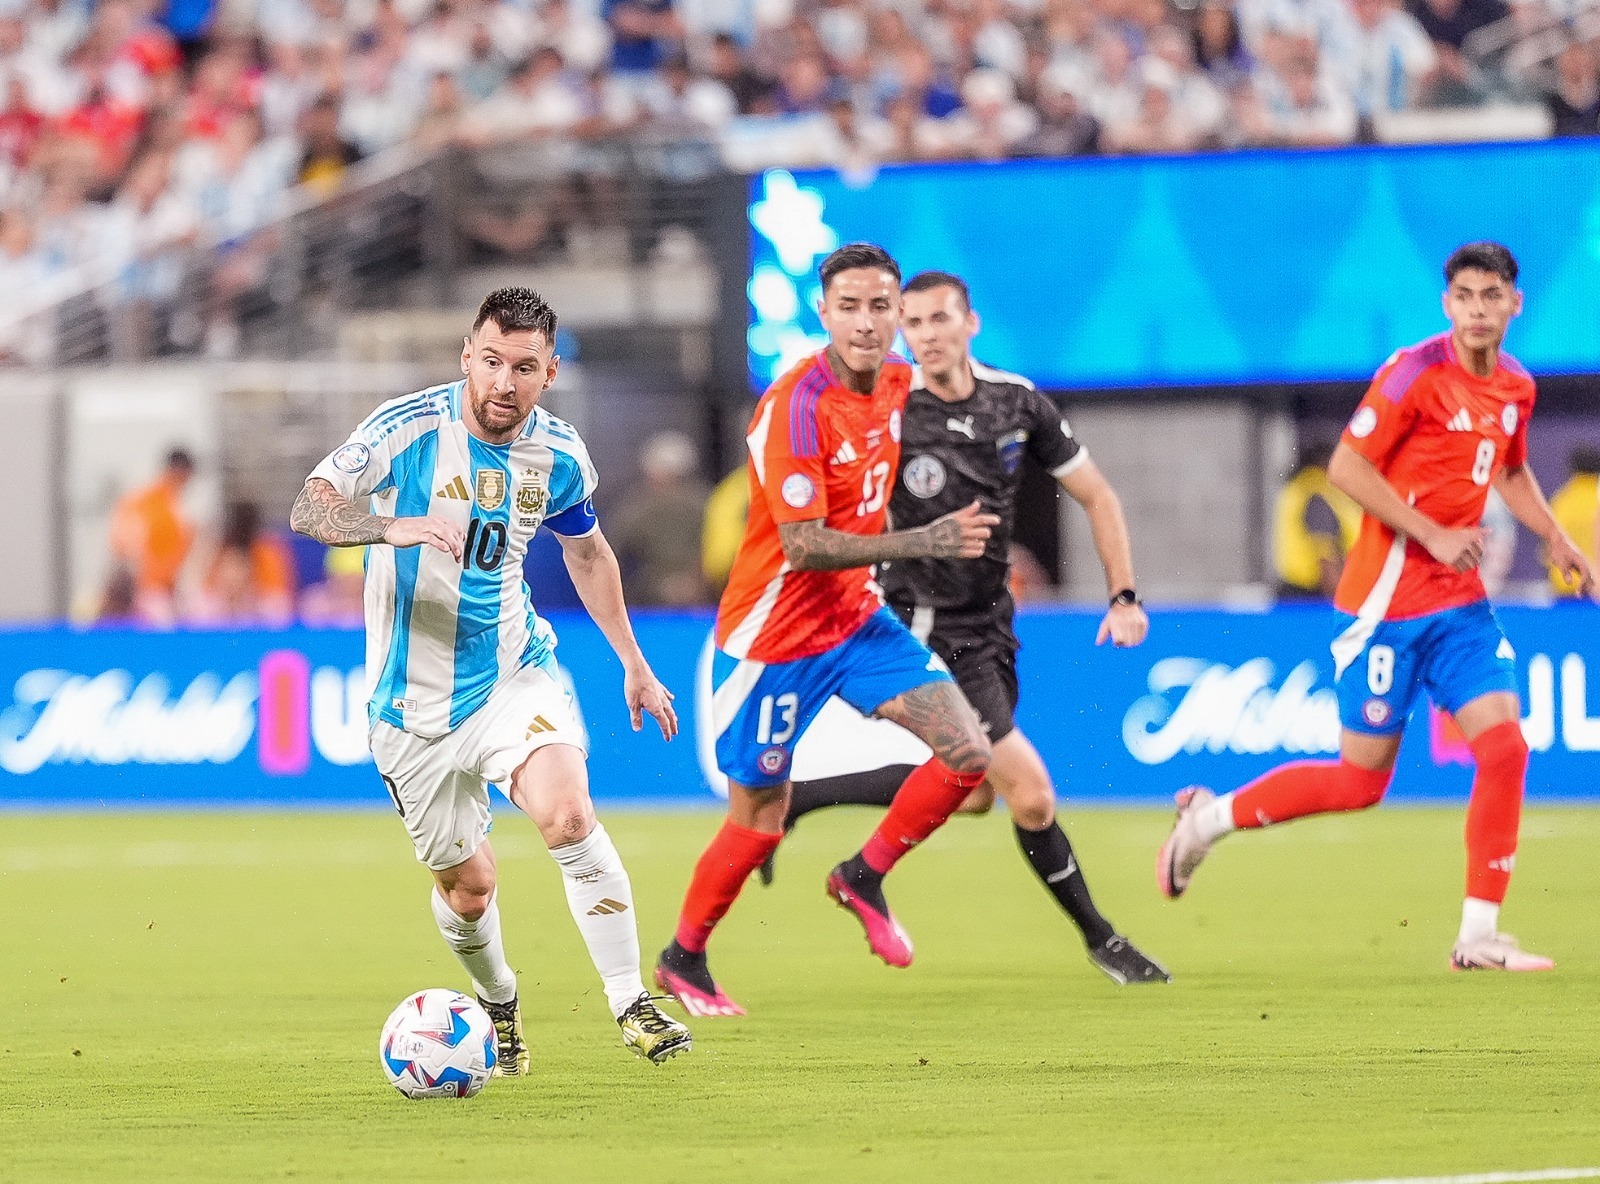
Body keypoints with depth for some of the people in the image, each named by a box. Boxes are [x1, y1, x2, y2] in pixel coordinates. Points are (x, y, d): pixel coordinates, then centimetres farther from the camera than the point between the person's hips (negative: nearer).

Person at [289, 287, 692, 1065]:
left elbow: (587, 551, 17)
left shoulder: (559, 456, -3)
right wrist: (395, 527, -41)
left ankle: (633, 1007, -18)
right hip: (415, 700, -1)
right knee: (467, 882, 8)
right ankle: (497, 1003, 39)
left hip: (515, 671, 1)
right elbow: (307, 510, -22)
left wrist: (634, 665, 20)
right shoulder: (408, 429, -16)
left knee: (568, 815, -25)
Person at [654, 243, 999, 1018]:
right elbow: (805, 546, -29)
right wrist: (920, 543, -36)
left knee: (968, 750, -7)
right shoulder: (795, 407, -25)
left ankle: (862, 878, 13)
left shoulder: (897, 382, -1)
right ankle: (682, 960, 27)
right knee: (760, 821, 4)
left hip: (856, 616, 7)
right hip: (776, 632, -7)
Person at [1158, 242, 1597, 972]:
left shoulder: (1516, 389, 8)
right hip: (1389, 598, -6)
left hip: (1460, 600, 6)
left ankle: (1479, 938, -4)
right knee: (1361, 780, -3)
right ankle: (1209, 817, 19)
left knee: (1505, 747, -10)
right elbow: (1345, 467, -16)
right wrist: (1433, 535, -19)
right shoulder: (1416, 372, -14)